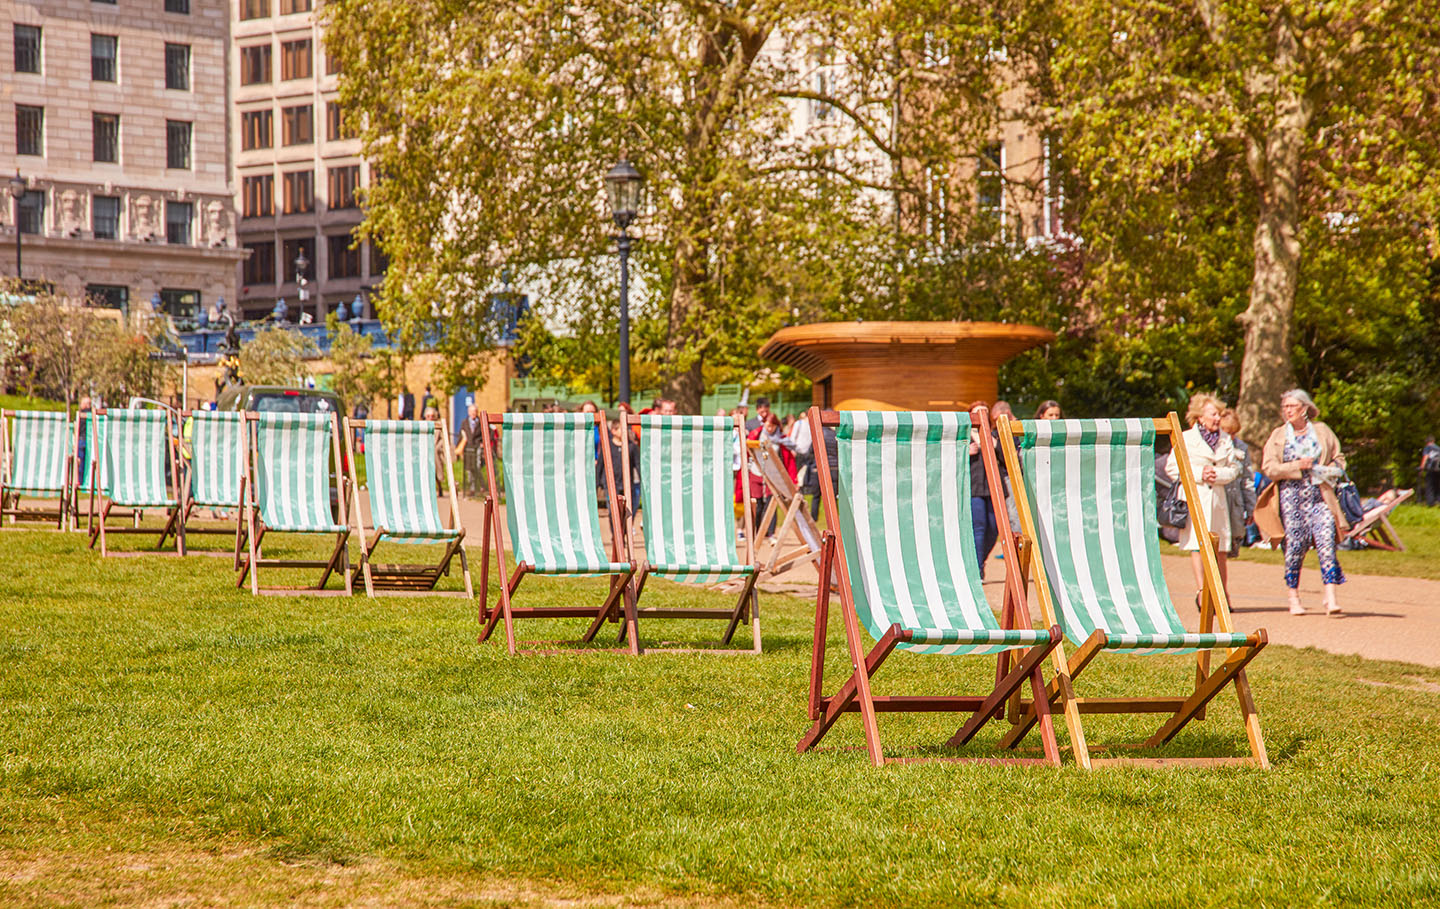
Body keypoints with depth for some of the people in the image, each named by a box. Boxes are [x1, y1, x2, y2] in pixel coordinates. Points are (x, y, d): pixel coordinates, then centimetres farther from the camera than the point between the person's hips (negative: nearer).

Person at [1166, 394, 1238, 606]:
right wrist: (1199, 473, -10)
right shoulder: (1186, 439, 2)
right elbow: (1172, 468, 0)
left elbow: (1233, 469, 12)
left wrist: (1217, 474, -8)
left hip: (1218, 496, 4)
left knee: (1220, 548, 4)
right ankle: (1201, 592, -15)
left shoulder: (1225, 440, 13)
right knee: (1197, 543, -12)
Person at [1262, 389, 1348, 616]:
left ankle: (1330, 597, -14)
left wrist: (1329, 471, -5)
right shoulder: (1278, 436, 8)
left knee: (1326, 541, -12)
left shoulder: (1321, 431, 10)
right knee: (1295, 544, -2)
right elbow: (1269, 467, 0)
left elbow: (1339, 458, 16)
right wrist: (1297, 466, -11)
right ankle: (1294, 598, 9)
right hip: (1291, 494, 0)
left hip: (1319, 494, 0)